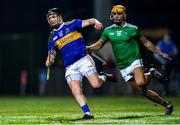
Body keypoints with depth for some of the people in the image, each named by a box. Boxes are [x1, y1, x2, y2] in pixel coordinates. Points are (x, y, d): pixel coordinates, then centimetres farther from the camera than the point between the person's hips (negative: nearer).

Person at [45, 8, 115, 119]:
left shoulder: (71, 25, 4)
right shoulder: (52, 38, 15)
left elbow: (89, 21, -1)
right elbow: (51, 55, 18)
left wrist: (96, 23, -24)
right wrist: (49, 61, -5)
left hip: (83, 60, -3)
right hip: (70, 67, 3)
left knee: (96, 84, -15)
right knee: (76, 91, -13)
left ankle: (103, 77, 18)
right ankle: (88, 113, -4)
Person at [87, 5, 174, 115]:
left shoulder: (132, 29, -3)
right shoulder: (108, 31, 5)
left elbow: (146, 43, 6)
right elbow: (99, 45, 12)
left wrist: (161, 53, 7)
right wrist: (87, 48, -8)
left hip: (134, 61, -3)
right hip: (123, 67, 3)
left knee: (140, 83, -32)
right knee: (143, 91, 1)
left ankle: (151, 74, 2)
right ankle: (167, 104, 15)